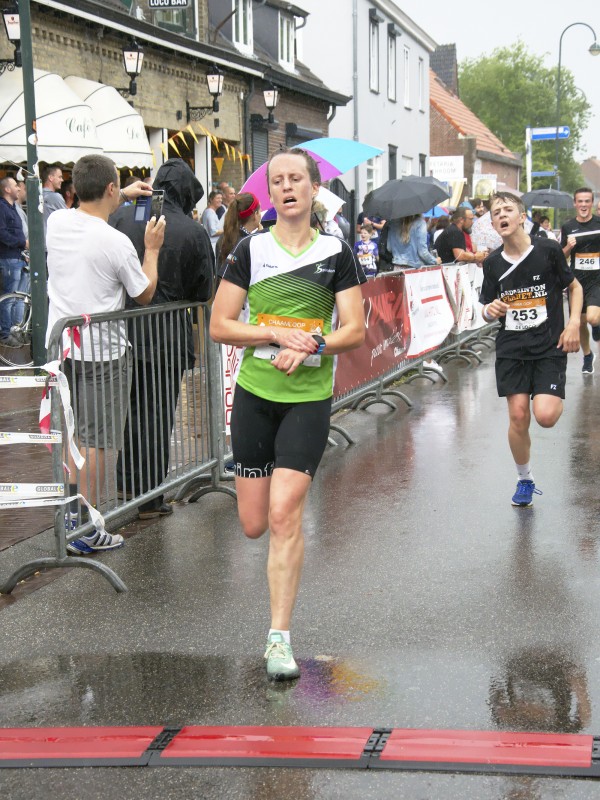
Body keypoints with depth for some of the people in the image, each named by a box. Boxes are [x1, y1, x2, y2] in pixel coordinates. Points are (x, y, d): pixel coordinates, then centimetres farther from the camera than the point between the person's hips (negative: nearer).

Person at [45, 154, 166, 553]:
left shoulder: (56, 222, -1)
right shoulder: (116, 242, -18)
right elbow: (145, 294, -4)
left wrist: (122, 197, 29)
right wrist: (152, 248, 7)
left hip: (60, 344, 6)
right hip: (101, 352, -6)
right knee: (96, 440, 1)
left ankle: (71, 513, 26)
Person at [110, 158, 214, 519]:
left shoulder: (121, 216, -3)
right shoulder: (193, 232, -10)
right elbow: (204, 293, -2)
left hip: (120, 330, 3)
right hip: (166, 337, -3)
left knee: (129, 407, 20)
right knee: (157, 415, 5)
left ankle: (126, 480, 30)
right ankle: (150, 499, 10)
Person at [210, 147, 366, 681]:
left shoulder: (337, 253, 1)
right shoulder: (250, 250, 2)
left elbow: (355, 331, 0)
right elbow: (220, 325, -1)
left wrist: (310, 346, -17)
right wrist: (278, 333, -14)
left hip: (310, 397, -2)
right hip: (254, 394, 2)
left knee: (283, 515, -13)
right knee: (254, 525, 5)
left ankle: (279, 638, -3)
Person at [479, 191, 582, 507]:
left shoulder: (548, 250, -7)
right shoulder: (493, 263, 2)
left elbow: (575, 286, 7)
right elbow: (488, 312, 11)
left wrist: (573, 323, -7)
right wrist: (490, 311, -13)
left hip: (550, 345, -2)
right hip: (511, 348, 2)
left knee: (545, 416, -16)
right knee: (518, 416, -4)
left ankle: (555, 398, 22)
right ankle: (525, 480, 17)